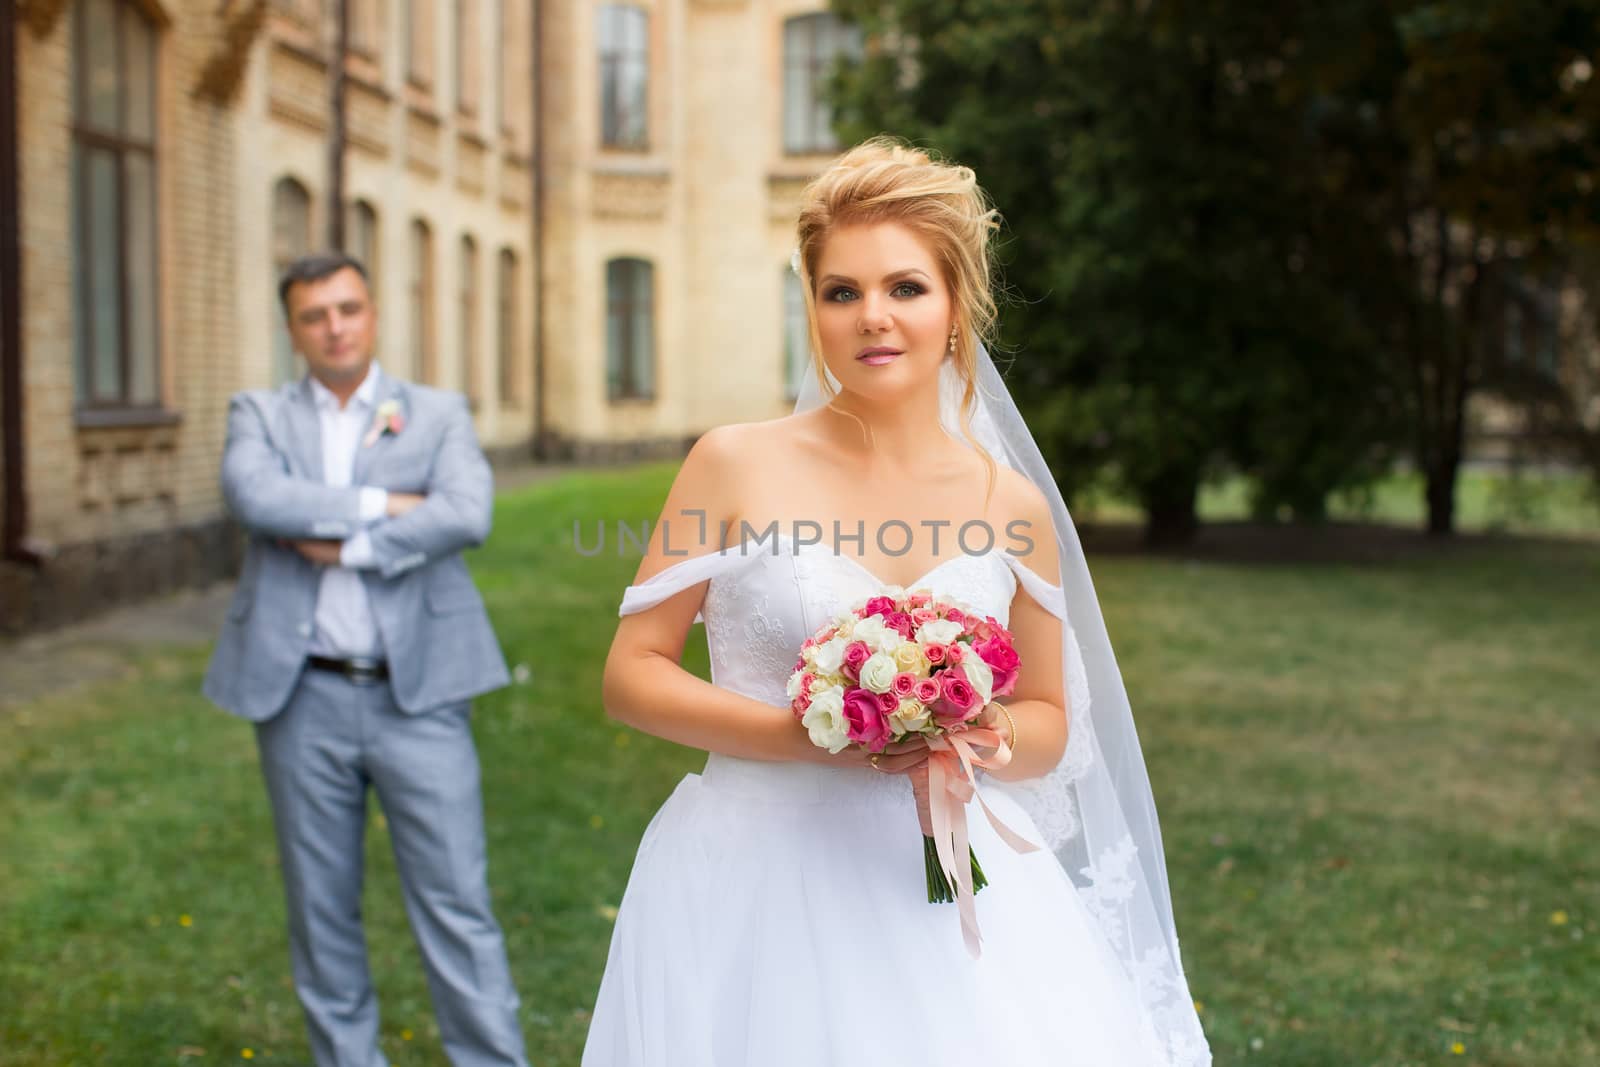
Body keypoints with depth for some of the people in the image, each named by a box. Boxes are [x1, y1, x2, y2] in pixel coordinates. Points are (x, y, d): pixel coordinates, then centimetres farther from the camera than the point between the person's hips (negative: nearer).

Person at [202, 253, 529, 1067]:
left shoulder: (438, 415, 7)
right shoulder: (260, 415, 9)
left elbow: (467, 515, -12)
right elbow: (254, 496, -13)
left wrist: (347, 545, -12)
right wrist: (378, 504, -12)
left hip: (418, 694, -1)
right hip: (301, 697, 2)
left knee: (455, 904, -1)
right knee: (322, 910, 11)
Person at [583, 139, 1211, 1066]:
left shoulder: (1013, 506, 2)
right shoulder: (736, 464, -5)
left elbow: (1050, 722, 12)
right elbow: (632, 676, -3)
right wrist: (806, 737, -16)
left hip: (938, 881, 2)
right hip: (757, 890, -2)